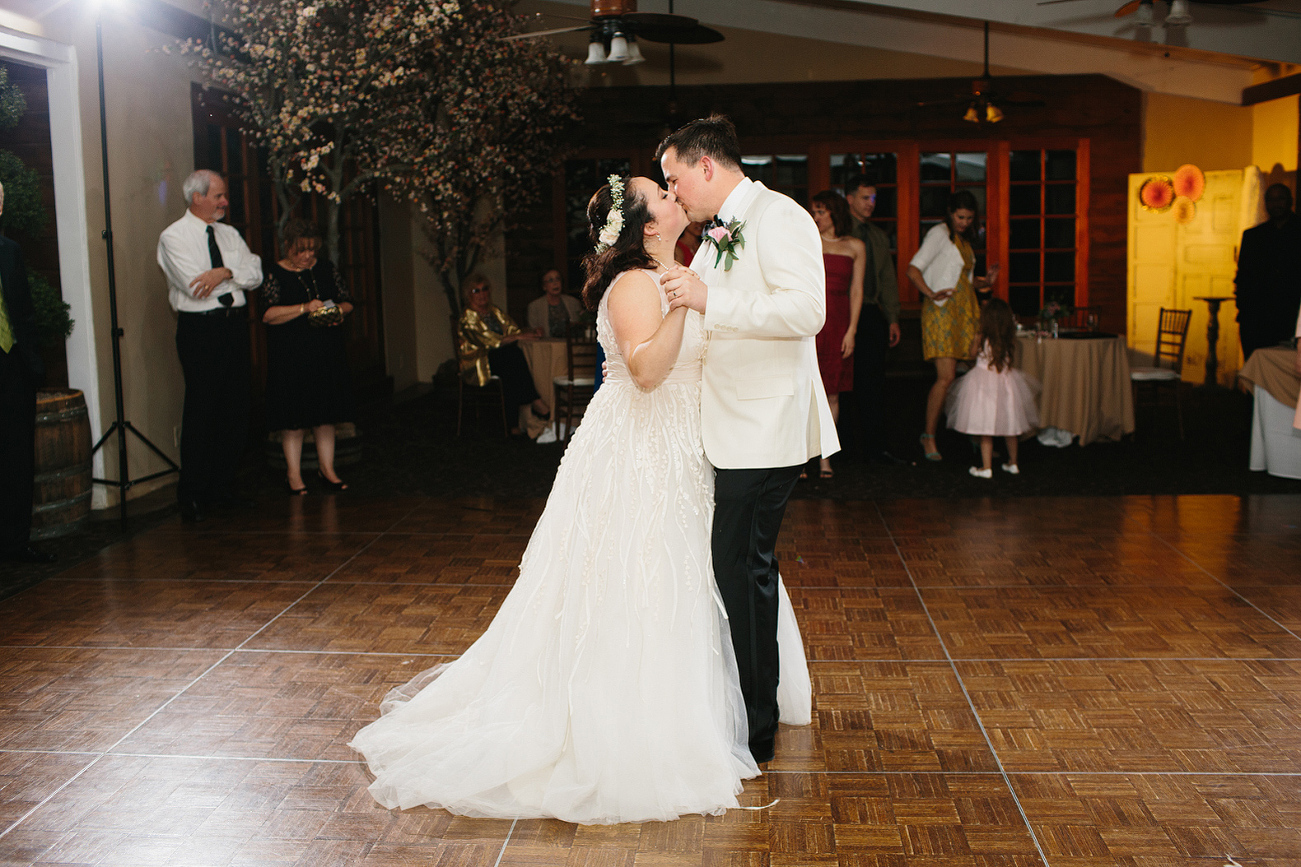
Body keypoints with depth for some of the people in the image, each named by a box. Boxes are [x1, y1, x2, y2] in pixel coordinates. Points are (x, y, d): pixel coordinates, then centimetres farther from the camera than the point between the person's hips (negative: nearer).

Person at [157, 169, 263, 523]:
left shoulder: (229, 234, 15)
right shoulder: (173, 237, -5)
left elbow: (255, 274, 3)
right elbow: (195, 286, -16)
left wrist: (224, 272, -15)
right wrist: (236, 274, -3)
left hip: (234, 325, 6)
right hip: (200, 330, -6)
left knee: (235, 410, 7)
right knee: (201, 411, -5)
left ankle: (221, 487, 18)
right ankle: (192, 496, 5)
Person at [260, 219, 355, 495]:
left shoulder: (326, 268, 9)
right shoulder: (275, 273, -4)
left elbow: (347, 301, 16)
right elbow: (268, 314, -14)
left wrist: (339, 311, -7)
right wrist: (304, 308, -23)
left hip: (328, 354, 4)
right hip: (290, 356, -4)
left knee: (326, 416, 7)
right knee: (293, 419, -1)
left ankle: (326, 468, 17)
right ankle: (293, 474, 8)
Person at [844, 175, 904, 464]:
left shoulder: (879, 237, 19)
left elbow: (888, 280, 20)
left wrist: (893, 318, 11)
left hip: (872, 314, 6)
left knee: (873, 381, 3)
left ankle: (873, 446, 7)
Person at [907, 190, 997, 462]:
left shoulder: (964, 239, 21)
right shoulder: (939, 233, -3)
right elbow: (913, 270, -11)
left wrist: (984, 281, 9)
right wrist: (931, 293, -27)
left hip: (964, 311, 7)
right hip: (942, 310, -7)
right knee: (946, 376, -13)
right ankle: (929, 436, -3)